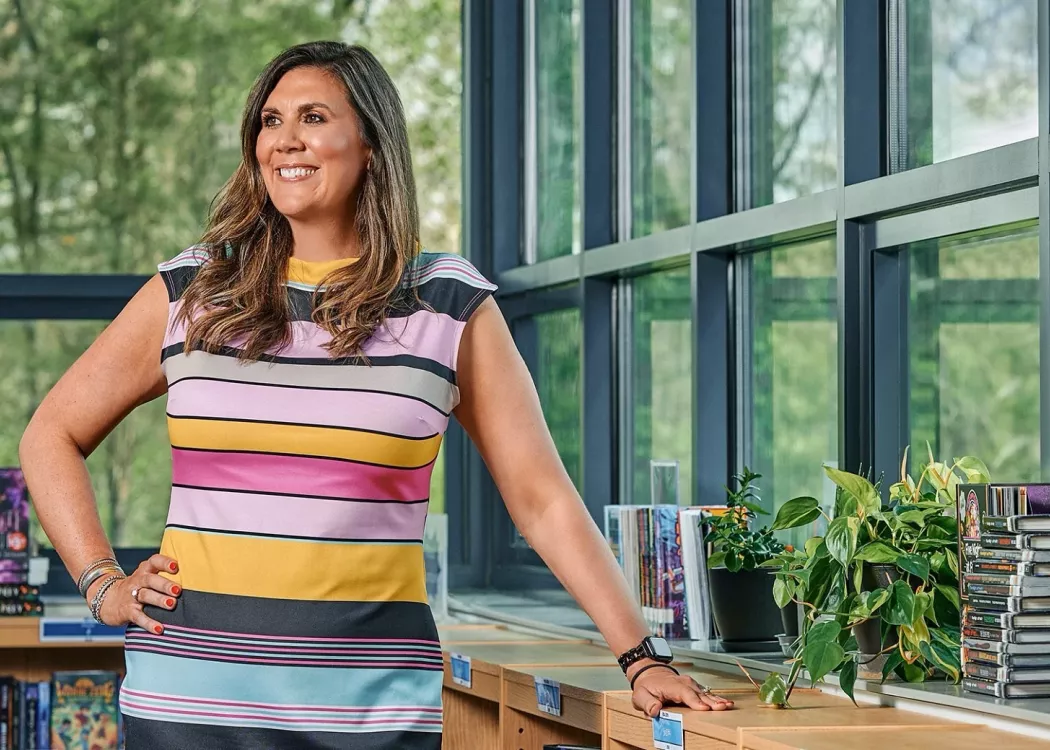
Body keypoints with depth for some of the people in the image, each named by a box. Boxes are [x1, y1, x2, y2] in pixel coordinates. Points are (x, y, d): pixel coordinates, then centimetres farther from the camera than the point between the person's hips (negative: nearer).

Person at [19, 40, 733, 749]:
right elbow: (52, 436, 16)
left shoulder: (450, 305, 3)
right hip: (189, 689, 1)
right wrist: (102, 583, 3)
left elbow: (543, 499, 1)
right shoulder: (192, 291, 6)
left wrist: (641, 656, -7)